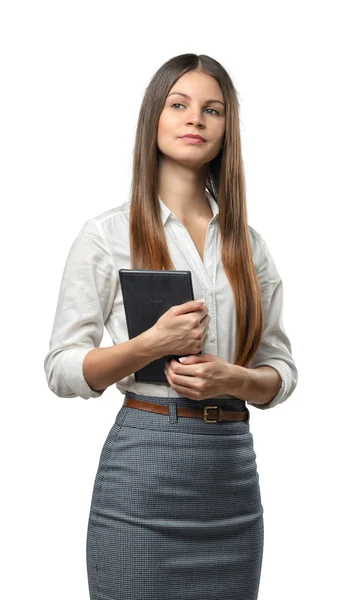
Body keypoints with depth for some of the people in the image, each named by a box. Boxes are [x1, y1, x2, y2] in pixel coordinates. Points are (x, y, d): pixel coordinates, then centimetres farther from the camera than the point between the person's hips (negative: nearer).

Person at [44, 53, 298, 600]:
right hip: (145, 460, -4)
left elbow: (282, 370, 11)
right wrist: (152, 345, -19)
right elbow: (61, 369, -4)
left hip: (234, 468, 4)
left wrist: (235, 379, -11)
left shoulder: (249, 244, 10)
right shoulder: (107, 234, -1)